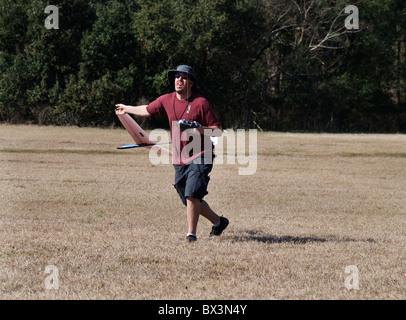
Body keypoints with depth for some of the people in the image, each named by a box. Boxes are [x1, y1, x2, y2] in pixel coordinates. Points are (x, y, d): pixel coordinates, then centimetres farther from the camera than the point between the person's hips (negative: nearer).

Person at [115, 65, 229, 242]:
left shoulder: (201, 102, -10)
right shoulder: (166, 100, 5)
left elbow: (218, 130, -7)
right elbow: (148, 110, 25)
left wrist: (201, 129, -25)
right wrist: (127, 109, 38)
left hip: (199, 158, -6)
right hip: (179, 162, 6)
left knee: (192, 195, -19)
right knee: (190, 200, 10)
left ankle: (191, 234, -10)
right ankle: (218, 222, 31)